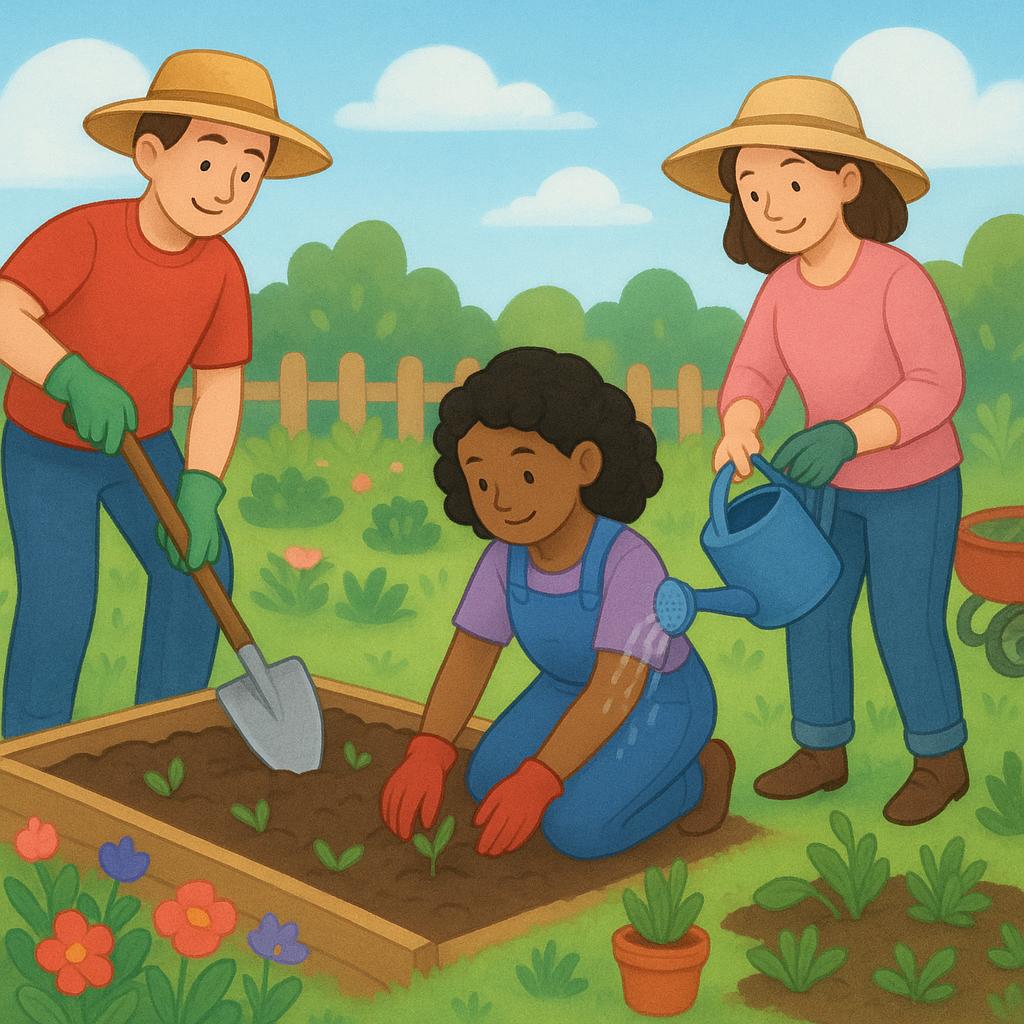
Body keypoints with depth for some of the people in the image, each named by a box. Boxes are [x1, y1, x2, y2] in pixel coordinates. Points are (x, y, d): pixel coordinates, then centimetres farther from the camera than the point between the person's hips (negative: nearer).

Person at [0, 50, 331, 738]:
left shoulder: (222, 270, -17)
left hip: (142, 444, 5)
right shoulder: (85, 233, -31)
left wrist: (199, 495, -27)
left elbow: (220, 389, -16)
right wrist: (74, 378, -58)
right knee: (59, 596, -16)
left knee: (200, 565, -7)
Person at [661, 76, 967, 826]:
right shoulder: (783, 285, -12)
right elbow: (752, 376, -12)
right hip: (836, 484, 6)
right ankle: (823, 752, 26)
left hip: (915, 485, -6)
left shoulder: (898, 277, -29)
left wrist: (846, 437, -38)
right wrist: (738, 432, -35)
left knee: (907, 625, 1)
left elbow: (938, 385, -28)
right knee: (813, 613, 10)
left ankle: (942, 759, 22)